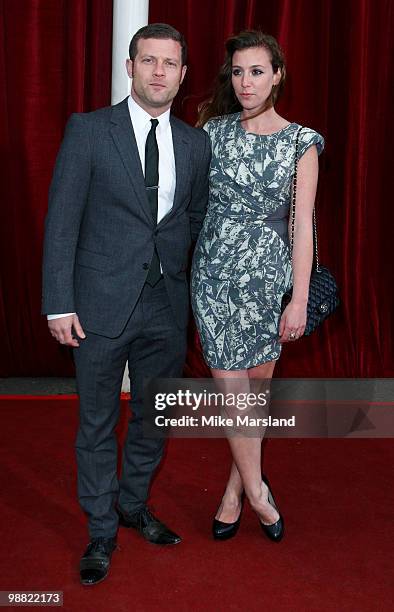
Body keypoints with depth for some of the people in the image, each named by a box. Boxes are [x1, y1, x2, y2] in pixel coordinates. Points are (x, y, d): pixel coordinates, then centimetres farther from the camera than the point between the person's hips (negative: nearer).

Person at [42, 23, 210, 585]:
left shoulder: (196, 143, 7)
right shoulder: (88, 130, -5)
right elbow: (61, 220, -7)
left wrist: (198, 294, 9)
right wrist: (59, 303, -12)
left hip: (167, 306, 4)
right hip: (102, 305, -3)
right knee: (98, 423, 9)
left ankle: (133, 505, 40)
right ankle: (102, 530, 28)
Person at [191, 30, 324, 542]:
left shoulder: (301, 143, -2)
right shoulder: (212, 131, 3)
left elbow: (303, 226, -5)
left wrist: (299, 301, -9)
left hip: (269, 274, 0)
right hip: (215, 272, 1)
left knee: (258, 383, 8)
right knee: (231, 386, -2)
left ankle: (236, 486, 26)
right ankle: (256, 490, 14)